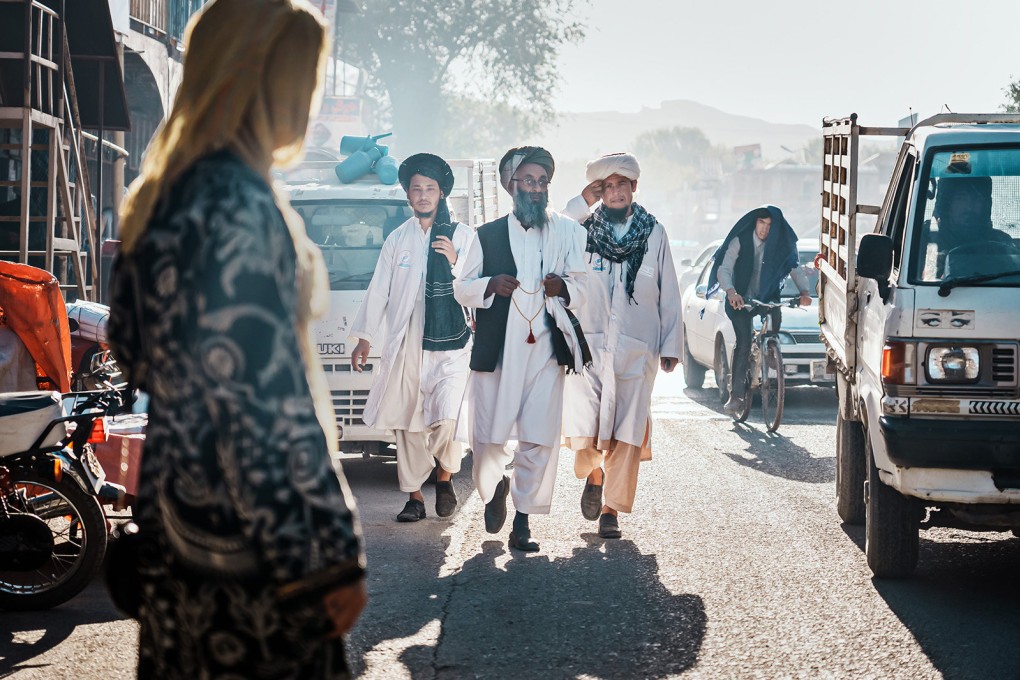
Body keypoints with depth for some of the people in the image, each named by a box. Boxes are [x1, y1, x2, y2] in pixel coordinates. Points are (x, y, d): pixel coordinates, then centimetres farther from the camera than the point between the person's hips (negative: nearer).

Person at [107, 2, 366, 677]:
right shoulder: (239, 207, -19)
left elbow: (132, 349, 17)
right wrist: (331, 558, -19)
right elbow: (264, 405, -22)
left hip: (176, 516, 9)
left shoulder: (163, 197, 11)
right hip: (248, 541, -9)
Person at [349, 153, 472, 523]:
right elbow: (378, 291, 16)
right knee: (406, 423, 2)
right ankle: (414, 496, 13)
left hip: (451, 344, -3)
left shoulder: (462, 236, 6)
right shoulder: (397, 239, 14)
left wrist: (455, 262, -13)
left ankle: (445, 475, 10)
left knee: (447, 416, -17)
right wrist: (364, 337, 14)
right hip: (405, 346, 3)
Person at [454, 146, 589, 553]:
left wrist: (563, 287, -10)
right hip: (496, 350, 0)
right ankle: (495, 485, 33)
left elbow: (581, 289, 13)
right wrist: (491, 285, -11)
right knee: (488, 436, 1)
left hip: (546, 350, 0)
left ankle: (523, 523, 4)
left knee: (539, 440, -6)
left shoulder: (567, 233, 12)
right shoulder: (488, 235, 11)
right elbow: (461, 289, 10)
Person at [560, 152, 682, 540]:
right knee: (583, 434, -8)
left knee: (627, 434, -1)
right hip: (588, 345, -1)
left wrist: (671, 345, 5)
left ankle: (611, 510, 12)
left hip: (637, 351, 1)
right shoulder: (582, 228, 4)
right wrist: (582, 203, -11)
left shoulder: (654, 233, 6)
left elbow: (669, 294, 8)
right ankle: (594, 474, 24)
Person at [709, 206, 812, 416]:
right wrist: (731, 291, -38)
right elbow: (724, 269, -18)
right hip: (741, 300, -4)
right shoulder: (740, 241, -11)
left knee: (776, 317, -24)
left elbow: (795, 268, -4)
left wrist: (804, 291, -24)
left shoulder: (781, 245, -2)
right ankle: (736, 395, -17)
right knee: (743, 342, -17)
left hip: (767, 299, 4)